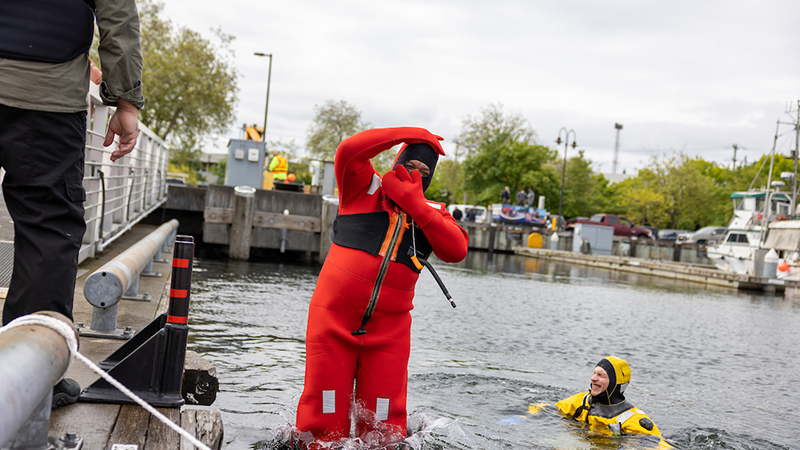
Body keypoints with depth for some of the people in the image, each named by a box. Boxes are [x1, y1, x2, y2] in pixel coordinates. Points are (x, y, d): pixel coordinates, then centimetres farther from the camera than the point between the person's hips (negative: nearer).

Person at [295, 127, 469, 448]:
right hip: (333, 321, -2)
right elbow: (349, 151, -14)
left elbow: (457, 250, -7)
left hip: (389, 330, 2)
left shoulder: (432, 214, 11)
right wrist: (413, 135, -7)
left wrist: (415, 205, -10)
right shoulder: (365, 189, 5)